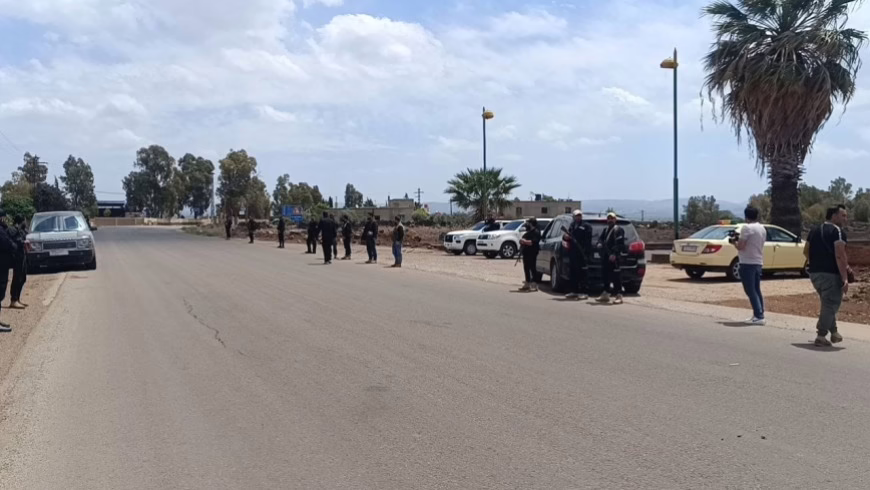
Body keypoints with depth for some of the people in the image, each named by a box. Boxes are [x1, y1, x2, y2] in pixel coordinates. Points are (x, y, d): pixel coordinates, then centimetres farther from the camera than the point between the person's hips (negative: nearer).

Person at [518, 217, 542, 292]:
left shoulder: (536, 232, -11)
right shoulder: (528, 232, 21)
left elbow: (533, 242, -24)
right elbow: (524, 239, 30)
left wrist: (524, 241, -20)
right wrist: (522, 241, 8)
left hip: (532, 253, -10)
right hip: (526, 252, 10)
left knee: (532, 268, -10)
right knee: (526, 268, 12)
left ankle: (534, 284, -9)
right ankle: (527, 284, 20)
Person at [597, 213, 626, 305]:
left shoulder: (618, 229, -4)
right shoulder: (605, 230, 21)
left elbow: (619, 243, -14)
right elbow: (600, 238, 21)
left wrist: (614, 254, -23)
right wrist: (599, 244, -4)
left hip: (613, 257, -8)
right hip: (605, 256, 8)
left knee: (616, 276, -8)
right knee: (605, 275, 13)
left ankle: (619, 295, -5)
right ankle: (606, 294, 23)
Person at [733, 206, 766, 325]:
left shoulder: (747, 228, -15)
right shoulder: (762, 228, 13)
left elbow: (740, 246, -18)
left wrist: (734, 241, 1)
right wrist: (740, 240, 19)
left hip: (748, 263, -9)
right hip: (758, 262, 9)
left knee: (750, 291, -7)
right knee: (757, 290, 14)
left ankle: (758, 316, -11)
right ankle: (759, 315, 16)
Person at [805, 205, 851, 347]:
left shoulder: (814, 231, 15)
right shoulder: (838, 231, -11)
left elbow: (806, 251, 19)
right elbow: (840, 256, -20)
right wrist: (845, 279, -20)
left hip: (814, 273, 8)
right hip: (830, 274, -8)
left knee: (827, 303, 21)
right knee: (830, 305, 0)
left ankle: (834, 332, 26)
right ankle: (821, 336, -1)